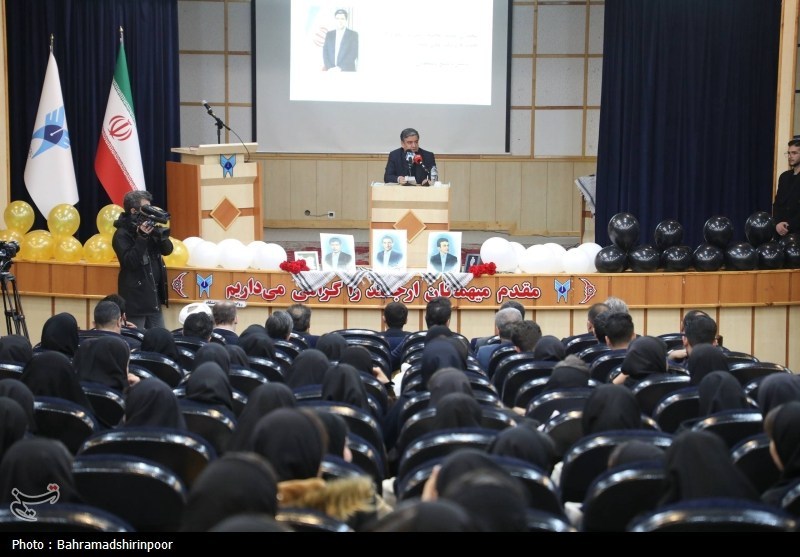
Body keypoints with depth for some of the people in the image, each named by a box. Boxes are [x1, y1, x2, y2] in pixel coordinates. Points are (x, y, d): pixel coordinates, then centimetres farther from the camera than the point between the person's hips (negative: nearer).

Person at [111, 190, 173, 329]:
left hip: (154, 297, 7)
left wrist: (159, 232, -13)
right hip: (135, 298, -7)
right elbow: (130, 262, -21)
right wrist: (142, 237, -26)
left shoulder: (148, 228, 8)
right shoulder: (122, 234, -11)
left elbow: (167, 250, 5)